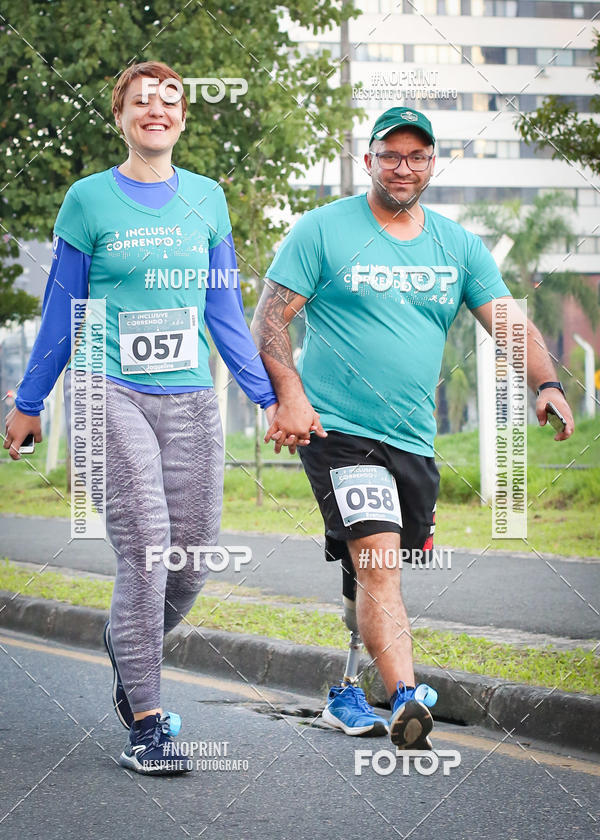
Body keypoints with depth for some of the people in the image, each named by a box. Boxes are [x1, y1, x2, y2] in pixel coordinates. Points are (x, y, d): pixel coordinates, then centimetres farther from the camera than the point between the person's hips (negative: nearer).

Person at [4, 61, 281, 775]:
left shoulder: (206, 199, 12)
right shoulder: (90, 199, 3)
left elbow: (225, 311, 17)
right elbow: (60, 311, 9)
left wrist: (267, 395, 14)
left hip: (190, 401, 4)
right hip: (110, 394, -4)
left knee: (191, 563, 2)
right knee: (145, 557, -14)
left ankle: (127, 655, 33)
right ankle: (145, 724, -4)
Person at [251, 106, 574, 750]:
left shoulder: (458, 245, 11)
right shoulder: (322, 230, -1)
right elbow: (269, 319, -4)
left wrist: (546, 384, -15)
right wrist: (290, 396, -19)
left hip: (412, 441, 5)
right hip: (337, 431, -5)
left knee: (371, 576, 16)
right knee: (376, 568, -21)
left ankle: (346, 693, 36)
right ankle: (405, 699, -32)